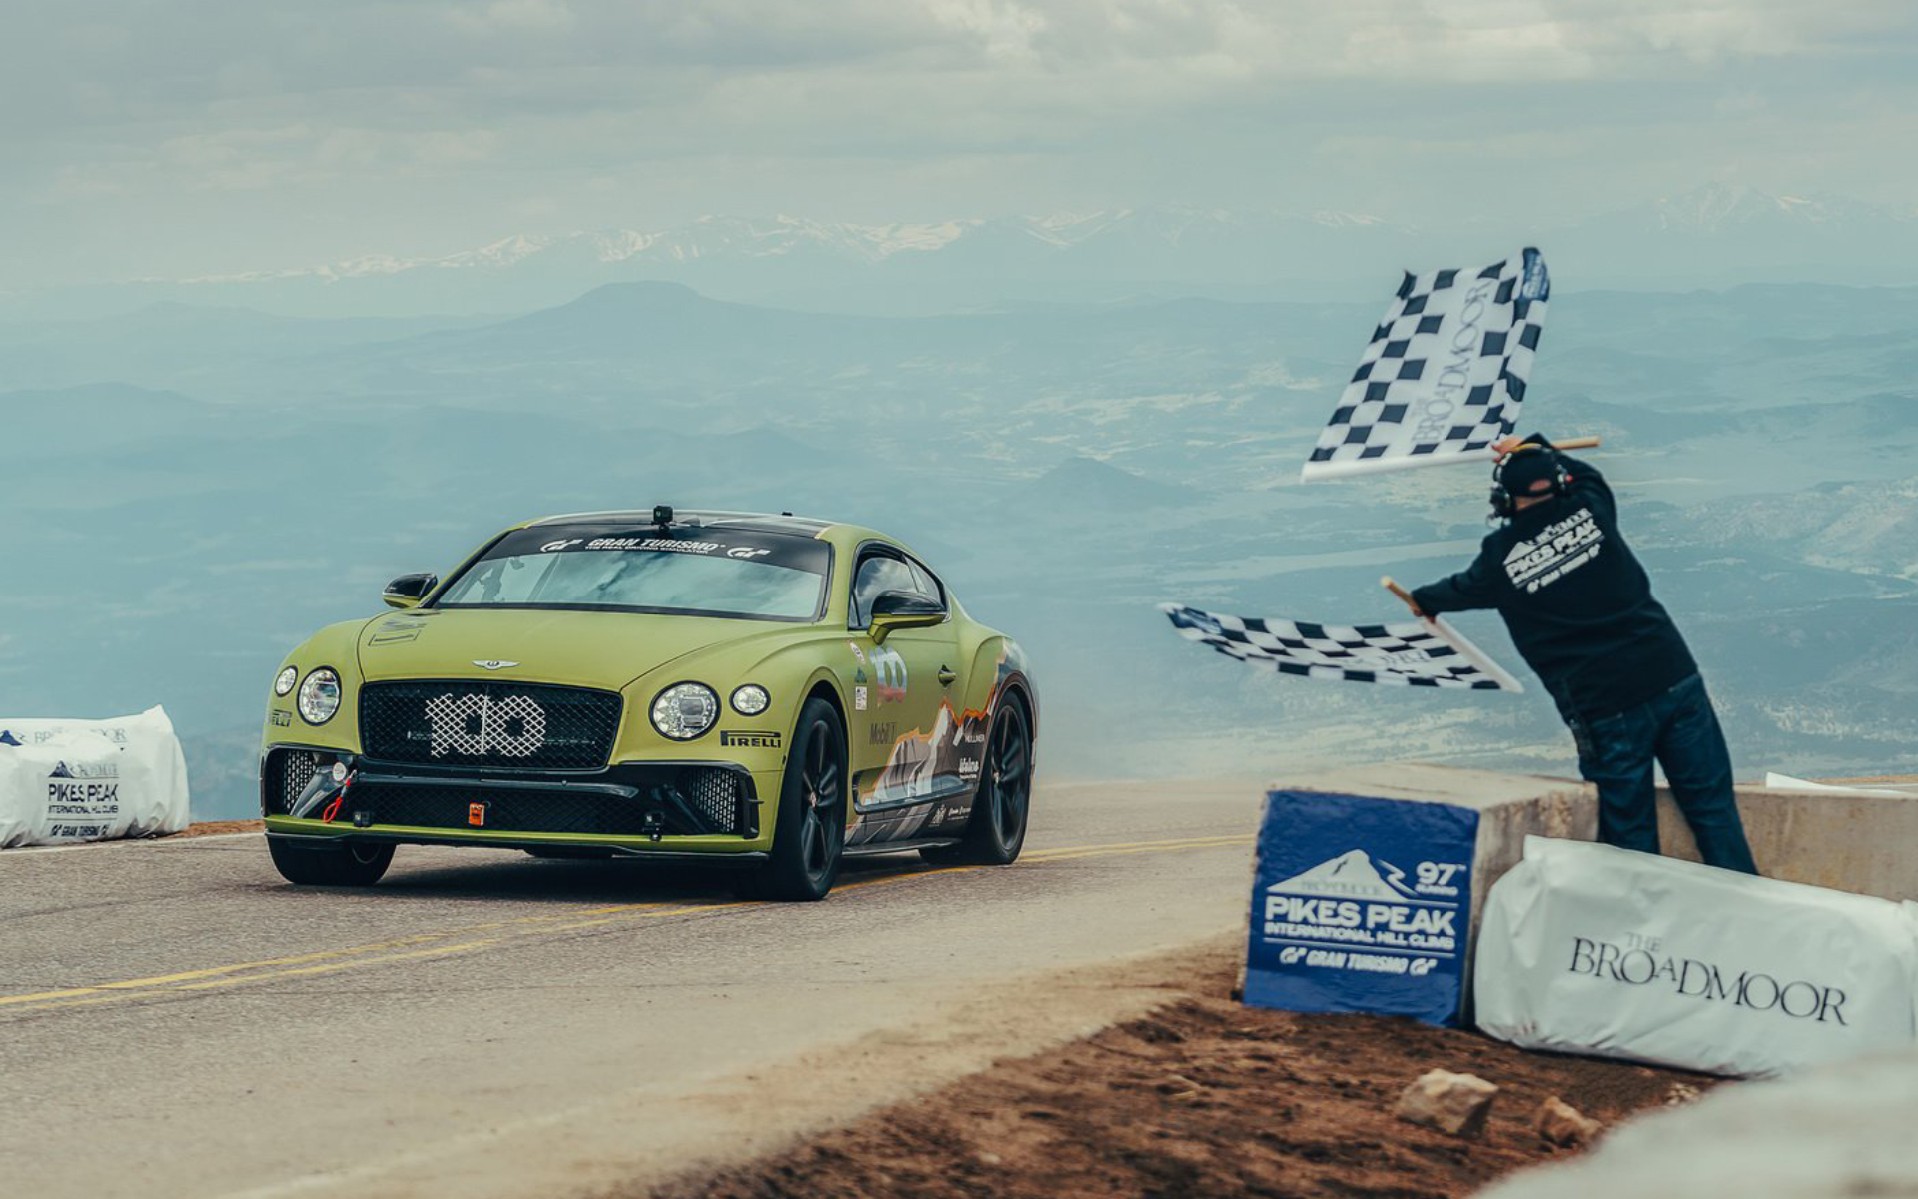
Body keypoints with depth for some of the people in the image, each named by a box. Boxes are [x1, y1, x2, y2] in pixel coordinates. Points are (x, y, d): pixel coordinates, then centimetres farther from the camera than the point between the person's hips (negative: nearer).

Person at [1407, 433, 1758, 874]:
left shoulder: (1500, 557, 1)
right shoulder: (1592, 508, 4)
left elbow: (1463, 589, 25)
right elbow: (1586, 475, 31)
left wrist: (1424, 601, 47)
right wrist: (1535, 449, 44)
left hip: (1605, 714, -2)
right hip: (1674, 681, 2)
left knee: (1630, 835, 6)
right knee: (1712, 810, 5)